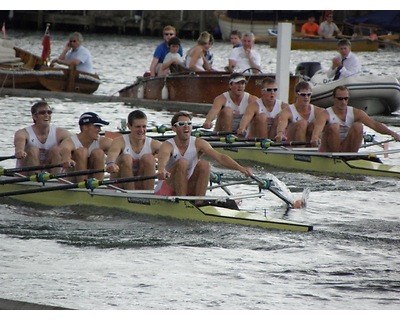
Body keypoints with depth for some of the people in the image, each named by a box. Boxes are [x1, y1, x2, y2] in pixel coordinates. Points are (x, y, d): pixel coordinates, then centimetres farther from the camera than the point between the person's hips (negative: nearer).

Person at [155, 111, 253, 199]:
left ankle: (199, 201, -23)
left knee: (204, 164, -19)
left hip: (188, 190, 4)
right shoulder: (168, 145, -16)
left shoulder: (198, 144, -6)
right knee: (182, 162, -28)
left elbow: (220, 157, -20)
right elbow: (162, 160, -41)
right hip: (165, 192, -4)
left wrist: (240, 168, -37)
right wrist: (162, 170, -67)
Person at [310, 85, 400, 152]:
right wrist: (315, 137, -60)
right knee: (334, 126, -28)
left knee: (357, 126, -17)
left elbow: (374, 124, -12)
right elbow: (318, 126, -34)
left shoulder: (356, 113, 0)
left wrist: (391, 133, -30)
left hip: (346, 149, 3)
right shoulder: (325, 115, -12)